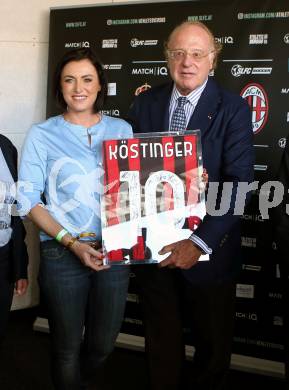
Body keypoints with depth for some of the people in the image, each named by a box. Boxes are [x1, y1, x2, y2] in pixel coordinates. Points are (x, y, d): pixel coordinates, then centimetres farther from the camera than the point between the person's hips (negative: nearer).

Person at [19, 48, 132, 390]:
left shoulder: (121, 130, 4)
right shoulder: (42, 135, -3)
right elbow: (30, 200, -5)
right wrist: (72, 243, -15)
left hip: (115, 251, 3)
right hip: (62, 255, -2)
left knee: (103, 343, 18)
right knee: (67, 347, 12)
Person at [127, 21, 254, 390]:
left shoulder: (233, 109, -8)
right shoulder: (144, 104, 2)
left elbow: (238, 182, -15)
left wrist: (200, 242, -24)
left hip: (208, 250, -2)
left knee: (213, 343, 16)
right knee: (160, 339, 20)